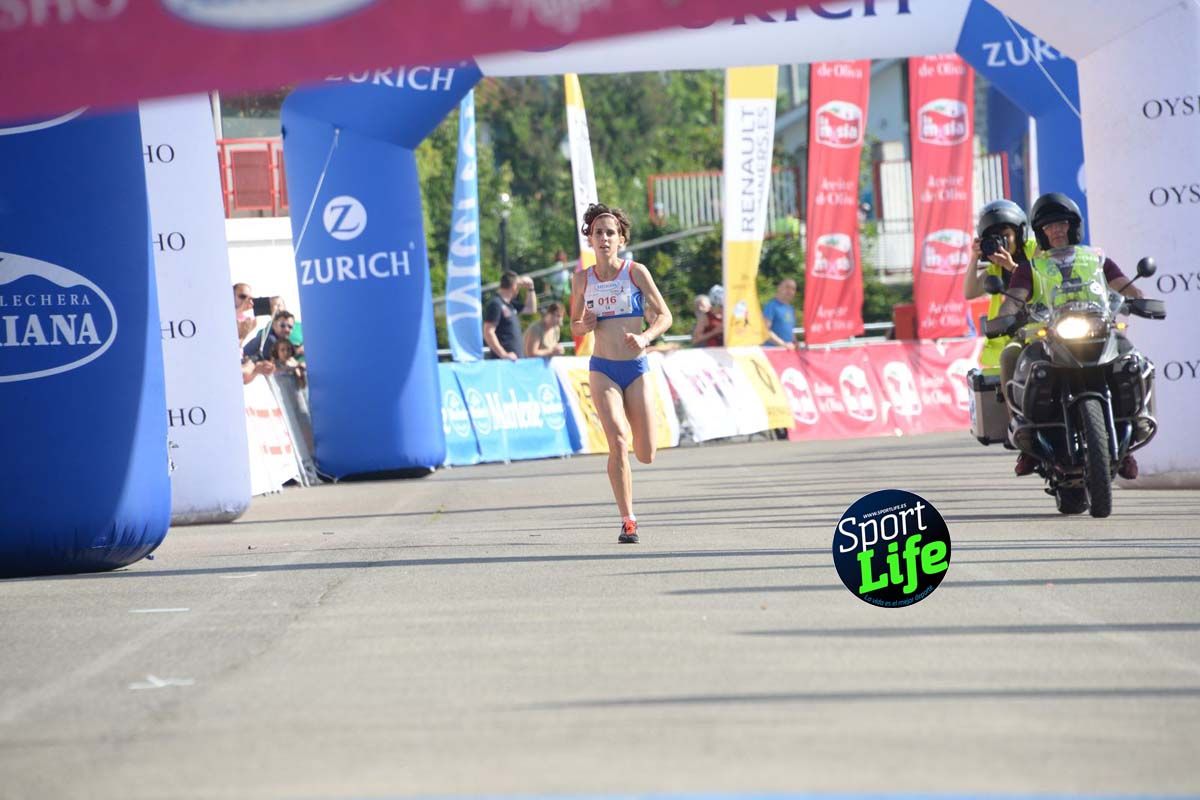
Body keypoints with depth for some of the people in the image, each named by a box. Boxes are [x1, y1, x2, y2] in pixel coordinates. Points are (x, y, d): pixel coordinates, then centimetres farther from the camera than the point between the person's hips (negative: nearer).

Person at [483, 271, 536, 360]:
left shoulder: (509, 305, 17)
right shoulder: (495, 304, -12)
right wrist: (503, 354, -24)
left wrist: (530, 288, 20)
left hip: (514, 360, 10)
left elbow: (531, 309, 33)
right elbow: (488, 332, -19)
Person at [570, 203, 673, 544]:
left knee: (646, 455, 1)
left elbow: (664, 316, 0)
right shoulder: (582, 279, 3)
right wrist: (584, 325, -9)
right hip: (603, 370, 0)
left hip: (636, 368, 0)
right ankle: (628, 521, -14)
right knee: (618, 443, -19)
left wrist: (645, 337, -19)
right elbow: (574, 325, 15)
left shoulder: (636, 272, -2)